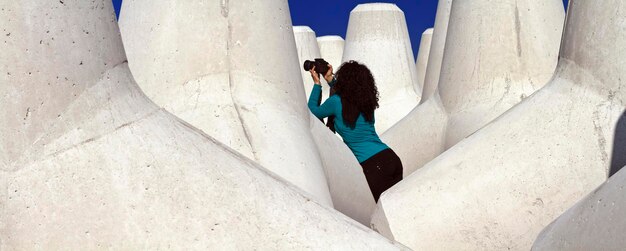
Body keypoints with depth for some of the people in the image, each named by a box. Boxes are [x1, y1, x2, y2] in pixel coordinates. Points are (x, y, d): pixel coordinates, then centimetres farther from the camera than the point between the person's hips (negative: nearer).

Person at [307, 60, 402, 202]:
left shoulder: (336, 102, -6)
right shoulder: (366, 100, 11)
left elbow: (313, 110, 16)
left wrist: (317, 83, 25)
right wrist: (330, 80, 37)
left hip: (374, 166, -7)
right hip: (391, 157, 7)